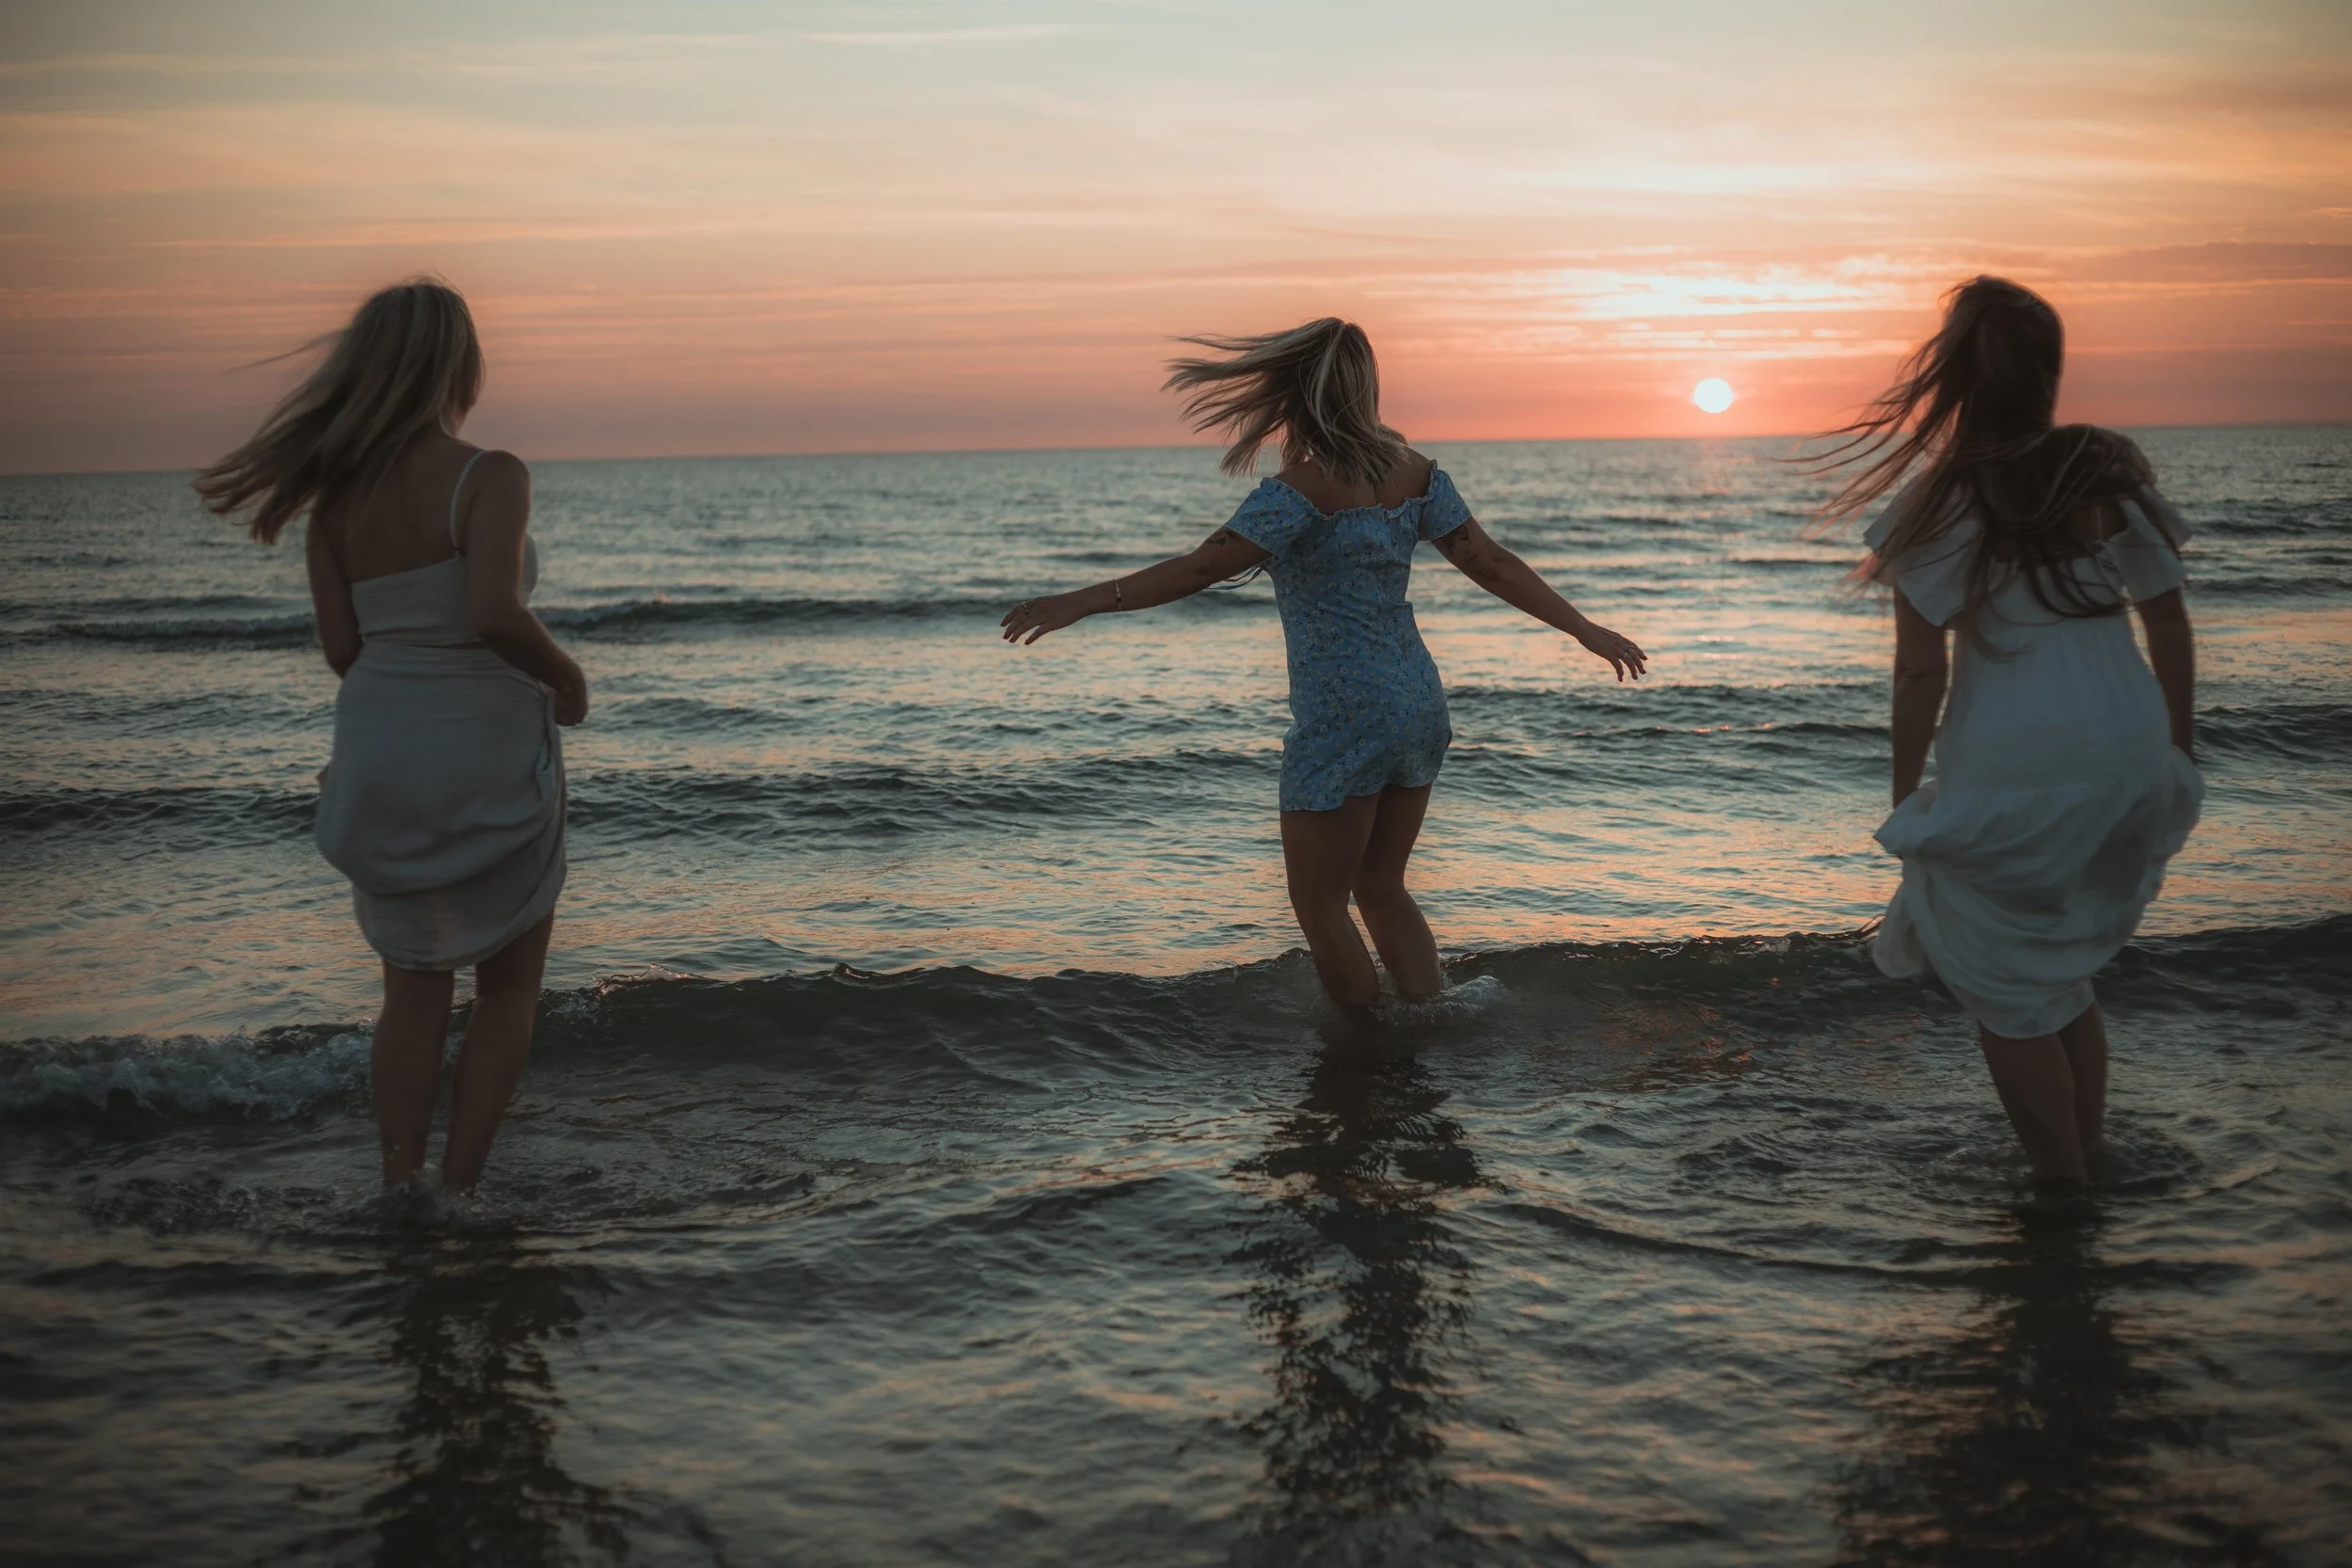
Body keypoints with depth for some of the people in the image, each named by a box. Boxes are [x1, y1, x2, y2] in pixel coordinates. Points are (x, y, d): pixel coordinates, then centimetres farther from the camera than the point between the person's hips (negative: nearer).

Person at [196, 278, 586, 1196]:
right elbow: (495, 615, -28)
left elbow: (342, 649, 2)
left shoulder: (336, 496, 3)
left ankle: (399, 1193, 18)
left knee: (414, 991, 20)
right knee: (509, 988, 15)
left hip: (380, 759, 5)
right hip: (489, 754, -5)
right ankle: (457, 1192, 10)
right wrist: (566, 679, -10)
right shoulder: (490, 477, -15)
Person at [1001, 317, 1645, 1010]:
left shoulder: (1305, 488, -16)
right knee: (1382, 890, 21)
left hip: (1342, 720, -8)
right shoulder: (1412, 471, 4)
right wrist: (1586, 629, 13)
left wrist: (1081, 602, -24)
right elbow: (1492, 564, 5)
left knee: (1320, 906, 8)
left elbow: (1203, 567, -23)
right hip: (1418, 706, 8)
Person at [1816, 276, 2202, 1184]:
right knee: (2064, 973, 24)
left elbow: (1922, 673, -10)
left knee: (2010, 1000, 11)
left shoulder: (1939, 504, -8)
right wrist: (2180, 750, 19)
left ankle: (2065, 1191, 16)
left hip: (2010, 772, -5)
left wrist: (1904, 797, -1)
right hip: (2129, 757, 5)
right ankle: (2088, 1163, 30)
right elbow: (2169, 624, 9)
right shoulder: (2114, 476, 4)